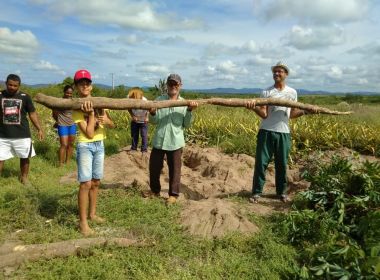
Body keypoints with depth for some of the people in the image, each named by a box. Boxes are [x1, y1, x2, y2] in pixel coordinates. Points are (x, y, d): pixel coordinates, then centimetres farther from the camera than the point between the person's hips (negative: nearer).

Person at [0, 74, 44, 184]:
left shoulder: (25, 97, -1)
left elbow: (32, 113, 5)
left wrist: (39, 129, 1)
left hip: (22, 135, 0)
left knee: (24, 157, 13)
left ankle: (24, 177, 33)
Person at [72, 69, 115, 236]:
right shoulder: (77, 108, -10)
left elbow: (112, 125, 5)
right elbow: (89, 133, -19)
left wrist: (107, 120, -16)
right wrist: (91, 113, -20)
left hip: (100, 145, 5)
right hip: (85, 146, -5)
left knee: (95, 182, 13)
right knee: (86, 184, -8)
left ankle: (92, 213, 27)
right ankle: (83, 222, 1)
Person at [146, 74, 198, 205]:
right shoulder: (159, 100, 1)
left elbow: (186, 124, -1)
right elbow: (154, 121, -3)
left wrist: (190, 111, -14)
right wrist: (152, 113, -23)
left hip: (175, 142, -1)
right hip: (159, 141, 2)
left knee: (174, 169, 7)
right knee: (154, 167, 13)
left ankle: (173, 194, 23)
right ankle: (155, 190, 35)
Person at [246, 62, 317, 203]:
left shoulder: (292, 92, 8)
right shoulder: (266, 92, -1)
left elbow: (292, 114, 14)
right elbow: (264, 114, -10)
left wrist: (305, 111, -1)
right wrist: (254, 108, -28)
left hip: (283, 132, 2)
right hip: (266, 131, -2)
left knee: (282, 164, 10)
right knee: (261, 162, -1)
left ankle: (282, 192, 24)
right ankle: (257, 192, 10)